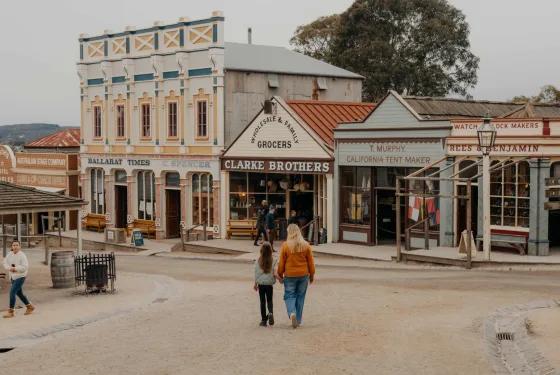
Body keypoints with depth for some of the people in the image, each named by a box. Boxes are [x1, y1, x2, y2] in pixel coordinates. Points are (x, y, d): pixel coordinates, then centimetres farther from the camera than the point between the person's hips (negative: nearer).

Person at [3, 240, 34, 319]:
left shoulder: (22, 255, -15)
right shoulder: (10, 255, 2)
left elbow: (25, 266, -20)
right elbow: (5, 263, 1)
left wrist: (15, 268, -24)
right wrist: (10, 268, -18)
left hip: (20, 276, -7)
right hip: (13, 277, 7)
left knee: (12, 292, -15)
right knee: (19, 293, 17)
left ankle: (11, 311, -9)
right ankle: (30, 307, 34)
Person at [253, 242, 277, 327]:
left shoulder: (258, 261, -3)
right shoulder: (273, 261, -7)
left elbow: (256, 273, 3)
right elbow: (275, 272, -16)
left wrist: (255, 284, 12)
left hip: (261, 283, 1)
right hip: (269, 283, 0)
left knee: (262, 301, 9)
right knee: (269, 300, 12)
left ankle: (263, 320, 10)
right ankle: (270, 313, -16)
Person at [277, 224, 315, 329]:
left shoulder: (285, 245, -9)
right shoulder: (306, 245, -2)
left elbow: (281, 262, -4)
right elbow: (311, 262, 3)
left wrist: (280, 274, 8)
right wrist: (312, 274, 13)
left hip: (290, 275, -2)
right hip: (303, 275, 2)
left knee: (289, 295, 6)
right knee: (300, 296, 12)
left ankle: (292, 313, -20)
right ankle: (298, 320, 16)